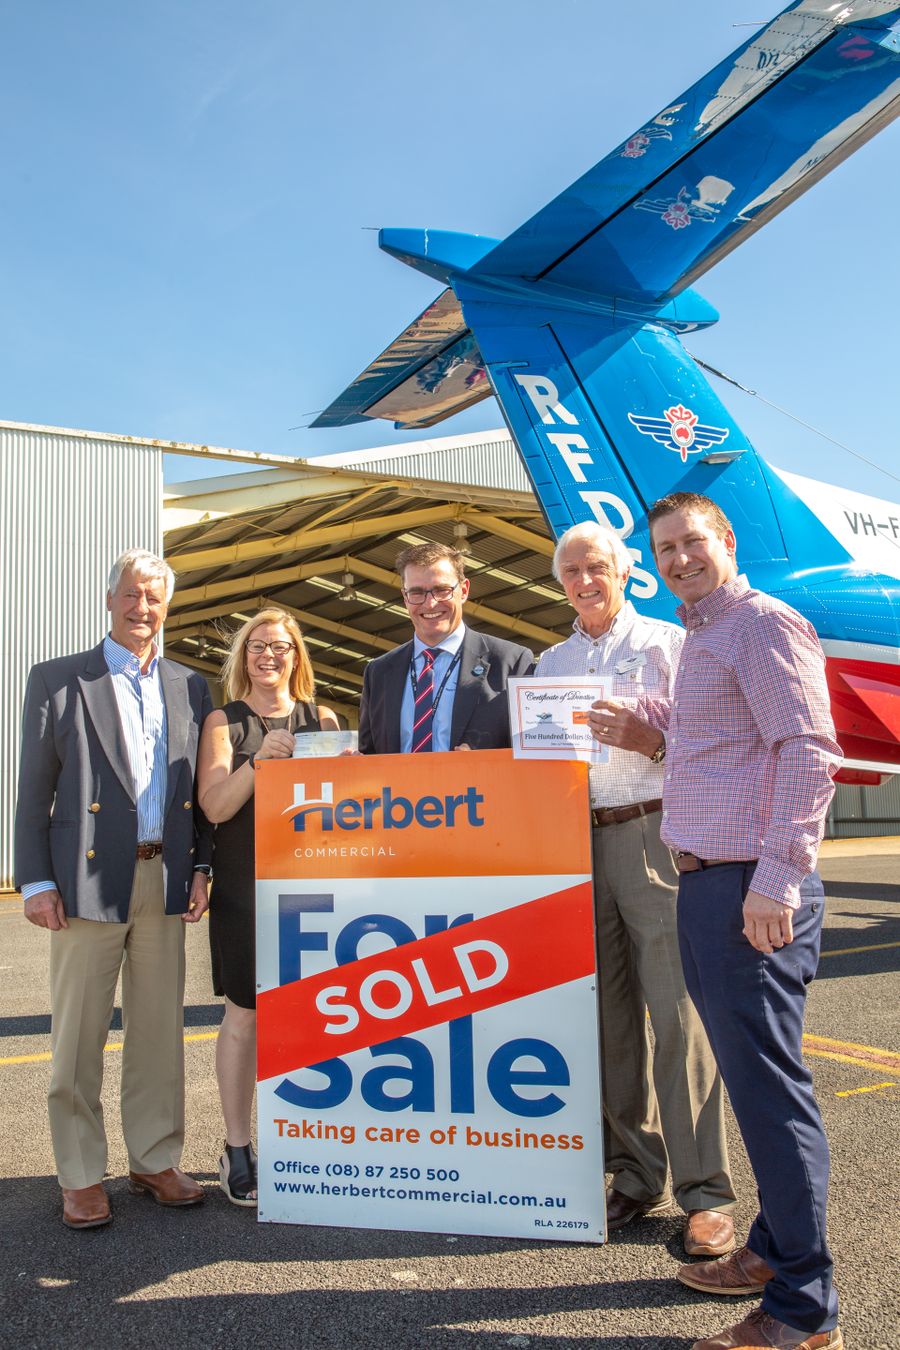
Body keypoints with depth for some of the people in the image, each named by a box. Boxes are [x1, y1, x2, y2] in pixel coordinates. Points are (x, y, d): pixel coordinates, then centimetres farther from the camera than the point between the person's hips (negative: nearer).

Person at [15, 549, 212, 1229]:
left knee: (161, 1029, 11)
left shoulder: (191, 688, 11)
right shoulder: (59, 680, 2)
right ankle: (82, 1175, 19)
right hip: (89, 879, -3)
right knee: (80, 1035, 5)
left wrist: (200, 868, 3)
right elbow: (34, 790, -1)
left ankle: (156, 1160, 25)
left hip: (165, 882, 3)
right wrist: (36, 880, -7)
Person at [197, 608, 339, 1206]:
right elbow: (215, 805, -5)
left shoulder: (321, 720, 10)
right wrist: (259, 759, -21)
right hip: (245, 887, -2)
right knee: (244, 1018, 2)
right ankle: (237, 1150, 14)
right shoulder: (224, 722, 4)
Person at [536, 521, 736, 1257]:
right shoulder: (551, 663, 20)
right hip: (578, 839, 5)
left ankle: (704, 1190, 1)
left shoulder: (666, 642, 6)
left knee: (677, 1009, -8)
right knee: (609, 1012, 7)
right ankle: (637, 1174, 18)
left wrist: (646, 736, -18)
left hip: (653, 832, -4)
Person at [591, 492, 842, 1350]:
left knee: (767, 1085, -3)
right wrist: (642, 730, 15)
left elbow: (809, 751, -18)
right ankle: (774, 1248, 31)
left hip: (750, 891, -10)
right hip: (705, 884, 10)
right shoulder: (698, 639, 19)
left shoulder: (764, 625, -10)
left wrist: (778, 880, -24)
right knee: (747, 1077, 17)